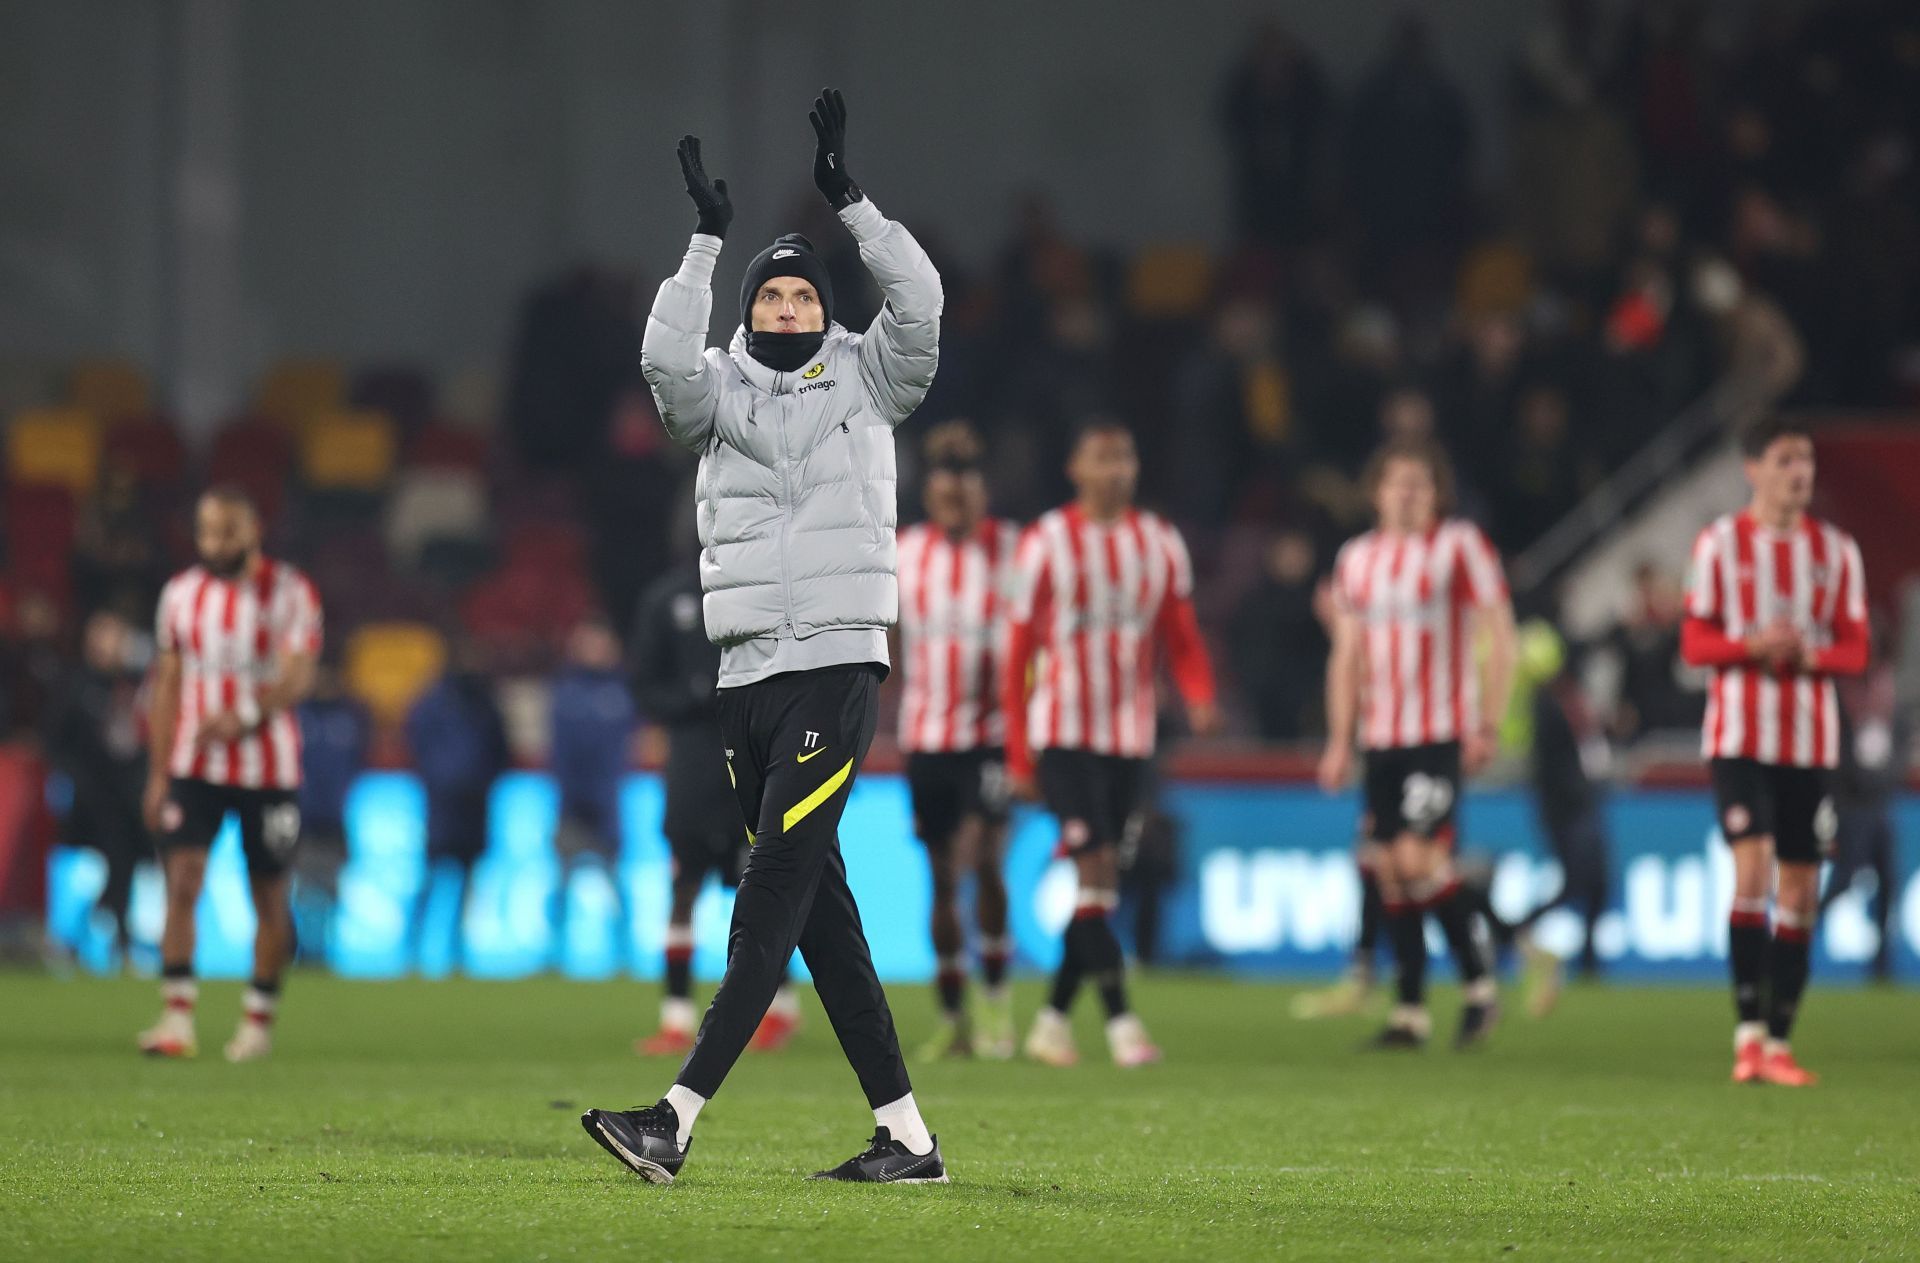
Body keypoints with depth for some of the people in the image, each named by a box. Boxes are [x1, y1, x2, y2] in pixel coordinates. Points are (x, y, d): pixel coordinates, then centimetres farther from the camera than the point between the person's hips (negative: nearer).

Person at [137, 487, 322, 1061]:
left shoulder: (289, 593, -5)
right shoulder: (181, 594, 6)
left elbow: (296, 679, -14)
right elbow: (167, 686, 11)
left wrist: (244, 718, -31)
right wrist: (158, 773, 8)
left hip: (269, 770, -2)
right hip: (194, 769, 2)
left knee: (269, 896, 5)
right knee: (182, 880, -13)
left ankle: (258, 1020, 18)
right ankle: (178, 1018, -15)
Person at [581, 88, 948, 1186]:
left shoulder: (864, 382, 6)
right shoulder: (720, 390, 11)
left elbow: (921, 306, -11)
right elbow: (668, 360, -10)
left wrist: (851, 201, -13)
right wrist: (708, 239, -14)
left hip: (841, 668, -5)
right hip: (748, 675, 5)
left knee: (777, 884, -13)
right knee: (819, 905, 4)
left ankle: (679, 1119, -21)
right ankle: (906, 1136, 9)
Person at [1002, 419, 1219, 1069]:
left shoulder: (1161, 544, 7)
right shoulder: (1047, 543, -4)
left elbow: (1182, 639, 10)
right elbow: (1019, 649, -1)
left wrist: (1200, 698, -12)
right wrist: (1017, 751, -2)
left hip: (1131, 737, 4)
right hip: (1064, 731, -4)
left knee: (1098, 883, 7)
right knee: (1096, 870, -14)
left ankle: (1053, 1018, 18)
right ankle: (1121, 1021, -16)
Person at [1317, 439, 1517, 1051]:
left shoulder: (1460, 547, -2)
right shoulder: (1357, 558, 14)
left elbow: (1500, 639, -2)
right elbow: (1347, 655, 19)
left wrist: (1486, 727, -9)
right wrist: (1340, 740, 13)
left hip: (1442, 734, -5)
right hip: (1380, 737, 5)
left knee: (1418, 858, -16)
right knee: (1388, 867, 2)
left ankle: (1479, 980, 0)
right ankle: (1411, 1011, 8)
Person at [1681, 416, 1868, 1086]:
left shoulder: (1836, 549, 7)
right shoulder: (1720, 543, 1)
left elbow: (1855, 649, 6)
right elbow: (1695, 641, 0)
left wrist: (1810, 655, -15)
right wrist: (1752, 645, -19)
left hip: (1811, 741, 3)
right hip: (1740, 734, -3)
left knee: (1800, 890, 3)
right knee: (1753, 869, -18)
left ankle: (1778, 1043, 10)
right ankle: (1748, 1031, -16)